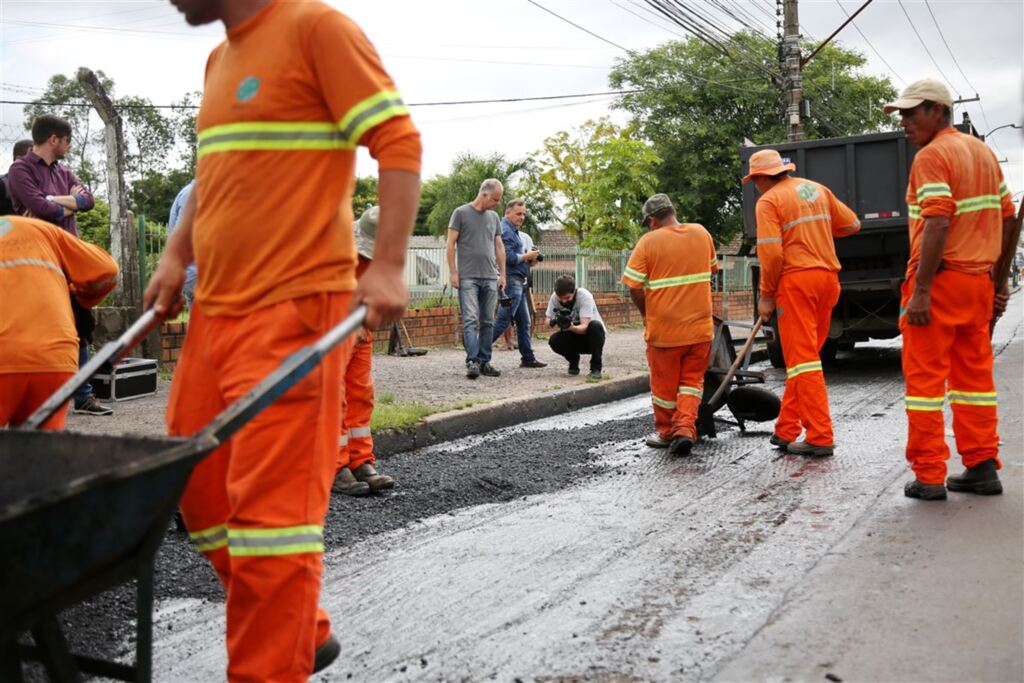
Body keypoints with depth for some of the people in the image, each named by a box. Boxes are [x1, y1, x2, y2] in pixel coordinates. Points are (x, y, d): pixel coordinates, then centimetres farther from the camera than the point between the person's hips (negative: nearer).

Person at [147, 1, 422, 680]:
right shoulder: (219, 60, 20)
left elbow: (397, 141, -11)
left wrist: (388, 266, -19)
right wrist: (177, 256, 16)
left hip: (294, 307, -9)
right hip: (216, 308, 9)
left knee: (273, 502, -6)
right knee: (200, 489, 12)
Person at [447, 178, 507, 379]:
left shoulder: (494, 217, 15)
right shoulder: (461, 213, 0)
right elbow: (450, 244, -2)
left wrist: (502, 273, 11)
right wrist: (453, 272, -7)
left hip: (490, 278, 5)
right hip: (468, 277, -5)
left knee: (487, 322, 6)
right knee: (470, 320, -11)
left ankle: (484, 362, 11)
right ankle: (472, 361, -13)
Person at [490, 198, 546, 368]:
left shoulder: (514, 231, 20)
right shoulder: (505, 230, -12)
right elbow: (508, 257, -22)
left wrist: (529, 259, 4)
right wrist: (527, 256, -9)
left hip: (518, 282, 10)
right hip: (511, 280, -10)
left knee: (524, 322, 11)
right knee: (503, 321, -12)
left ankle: (528, 359, 16)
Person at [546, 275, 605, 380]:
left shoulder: (584, 296, -25)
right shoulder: (554, 297, -14)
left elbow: (584, 327, -32)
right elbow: (548, 322, -11)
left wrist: (570, 327, -53)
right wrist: (553, 322, -35)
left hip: (590, 335, -3)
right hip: (574, 337, 3)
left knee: (595, 325, -36)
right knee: (553, 341, -27)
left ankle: (596, 368, -21)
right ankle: (573, 360, 4)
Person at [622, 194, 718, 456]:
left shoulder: (648, 242, -11)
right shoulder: (702, 233, 3)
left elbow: (634, 288, -13)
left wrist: (646, 314, 3)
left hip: (664, 328, -3)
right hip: (700, 326, 3)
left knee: (664, 384, 13)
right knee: (692, 380, 14)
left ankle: (666, 432, 26)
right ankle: (685, 428, -3)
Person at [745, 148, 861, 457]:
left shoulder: (769, 201, -5)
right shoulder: (817, 189, 15)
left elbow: (771, 254, -14)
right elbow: (851, 224, 18)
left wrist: (766, 295, -5)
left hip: (796, 279, -7)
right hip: (828, 276, 7)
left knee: (803, 359, -5)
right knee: (804, 355, 14)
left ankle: (820, 437, -7)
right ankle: (786, 430, 20)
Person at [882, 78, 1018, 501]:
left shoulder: (932, 156, -10)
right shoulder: (983, 152, 16)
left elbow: (937, 225, -22)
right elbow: (1010, 221, 18)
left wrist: (920, 290, -23)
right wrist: (999, 281, 21)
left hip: (940, 280, -8)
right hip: (980, 282, 8)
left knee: (925, 376, -3)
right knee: (975, 374, 13)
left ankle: (929, 477, -1)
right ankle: (982, 468, 17)